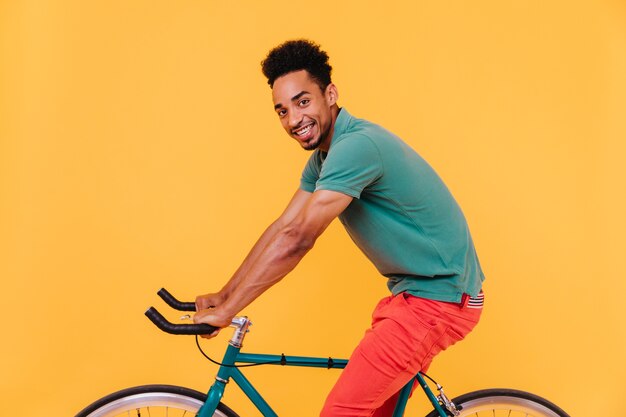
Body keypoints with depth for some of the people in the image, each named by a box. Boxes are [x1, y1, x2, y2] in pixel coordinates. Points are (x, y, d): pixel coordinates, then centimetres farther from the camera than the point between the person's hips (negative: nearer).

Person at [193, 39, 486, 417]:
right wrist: (222, 296, 7)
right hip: (412, 290, 10)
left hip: (440, 298, -10)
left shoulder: (356, 145, -23)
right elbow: (282, 228, 11)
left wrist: (226, 311, -22)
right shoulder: (324, 157, 9)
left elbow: (296, 240, -27)